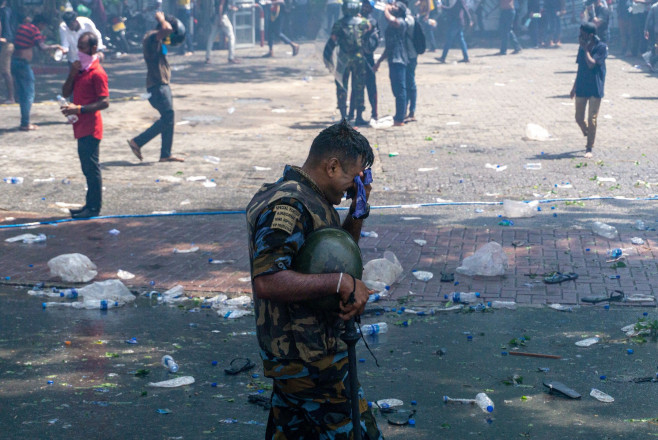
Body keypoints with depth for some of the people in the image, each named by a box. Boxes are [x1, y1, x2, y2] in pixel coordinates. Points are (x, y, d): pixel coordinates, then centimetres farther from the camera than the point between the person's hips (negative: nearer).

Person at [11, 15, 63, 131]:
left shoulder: (22, 27, 16)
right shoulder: (34, 30, -8)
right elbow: (42, 47, -19)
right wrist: (55, 46, -4)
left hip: (14, 61, 8)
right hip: (23, 63, -8)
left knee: (21, 93, 16)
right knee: (29, 94, 0)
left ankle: (24, 122, 20)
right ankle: (25, 124, 0)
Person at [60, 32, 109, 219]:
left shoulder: (97, 73, -14)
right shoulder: (79, 68, 13)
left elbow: (104, 102, -19)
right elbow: (65, 93, 12)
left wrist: (79, 109, -24)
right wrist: (72, 75, -5)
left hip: (91, 127, -9)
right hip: (82, 126, 9)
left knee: (92, 168, -5)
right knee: (88, 168, 14)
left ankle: (94, 207, 0)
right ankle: (90, 205, 21)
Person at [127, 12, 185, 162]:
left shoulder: (158, 39, 15)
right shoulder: (152, 36, -15)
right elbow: (167, 29, -35)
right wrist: (161, 19, -15)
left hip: (162, 84, 10)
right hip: (156, 85, -10)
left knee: (168, 119, 10)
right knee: (167, 117, -11)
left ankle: (166, 154, 14)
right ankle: (137, 142, -6)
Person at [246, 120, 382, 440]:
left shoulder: (308, 199, 12)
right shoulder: (288, 205, -21)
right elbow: (267, 281, -31)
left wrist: (358, 212, 8)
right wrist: (340, 283, -29)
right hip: (307, 360, -11)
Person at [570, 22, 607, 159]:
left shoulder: (602, 47, -11)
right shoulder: (582, 47, 7)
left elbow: (591, 64, -24)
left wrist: (586, 49, -17)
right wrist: (574, 87, 19)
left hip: (595, 88, -6)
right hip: (581, 87, 6)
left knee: (592, 119, -3)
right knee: (579, 118, 7)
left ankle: (589, 148, 4)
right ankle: (589, 138, 33)